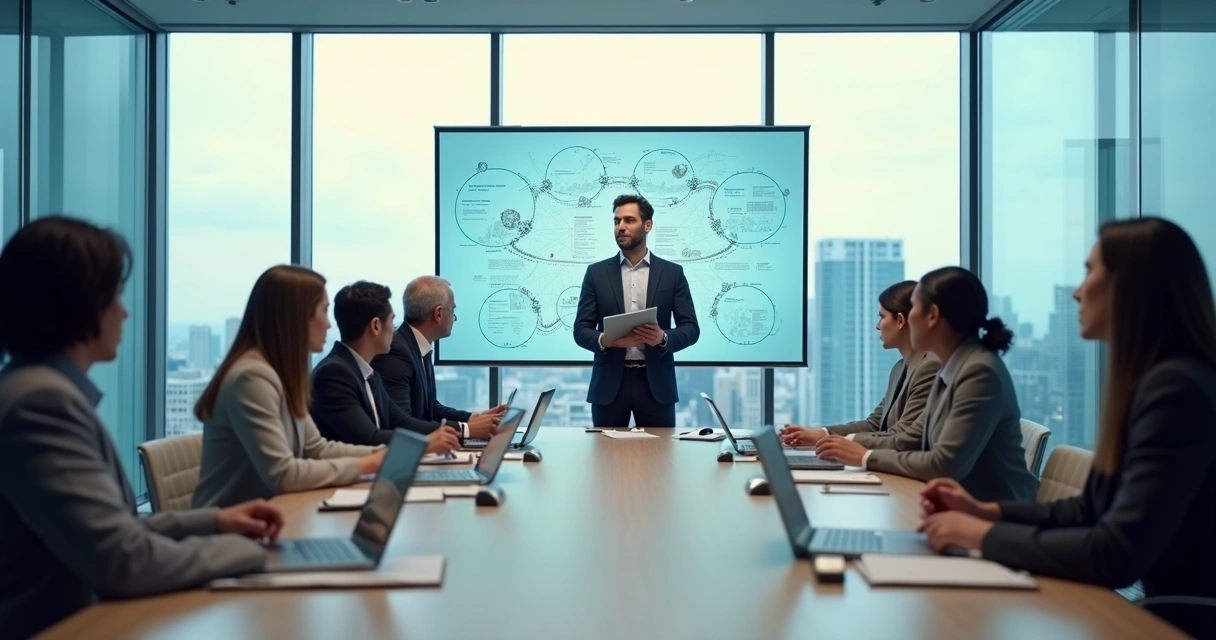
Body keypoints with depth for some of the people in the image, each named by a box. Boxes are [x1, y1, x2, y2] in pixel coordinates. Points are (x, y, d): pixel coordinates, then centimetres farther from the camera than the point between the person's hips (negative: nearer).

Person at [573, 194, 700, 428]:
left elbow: (691, 328, 2)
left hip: (656, 383, 0)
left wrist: (664, 338, -19)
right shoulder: (596, 272, 6)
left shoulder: (672, 272, 5)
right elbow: (581, 330, 2)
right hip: (609, 384, 0)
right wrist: (606, 340, -19)